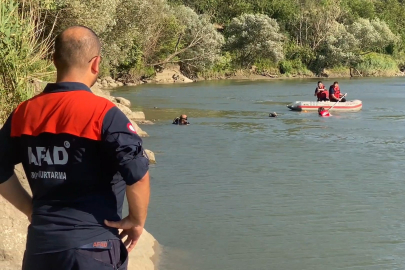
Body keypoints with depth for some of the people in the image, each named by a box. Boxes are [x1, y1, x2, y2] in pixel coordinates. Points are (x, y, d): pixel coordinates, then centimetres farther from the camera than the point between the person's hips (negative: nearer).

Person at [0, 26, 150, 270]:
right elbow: (138, 173, -22)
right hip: (92, 245, -4)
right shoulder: (102, 112, -13)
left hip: (39, 243, 5)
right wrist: (138, 220, -7)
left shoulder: (24, 113, 3)